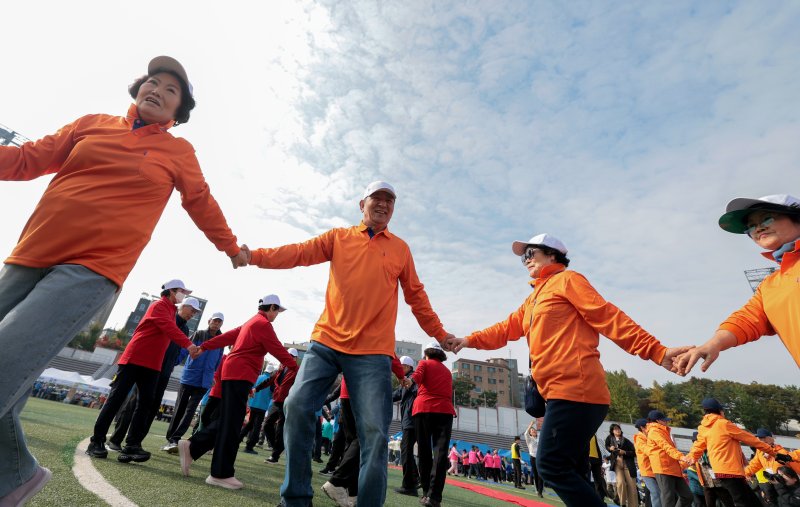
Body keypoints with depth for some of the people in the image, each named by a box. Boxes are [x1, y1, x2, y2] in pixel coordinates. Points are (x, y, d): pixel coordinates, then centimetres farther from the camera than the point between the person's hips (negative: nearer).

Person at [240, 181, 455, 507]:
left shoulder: (400, 249, 12)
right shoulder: (338, 237, 10)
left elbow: (416, 296, 17)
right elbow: (299, 253, -2)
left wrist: (439, 333, 18)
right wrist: (254, 255, -16)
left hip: (372, 352, 0)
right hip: (327, 342, 1)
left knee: (374, 431, -4)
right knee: (297, 407, -3)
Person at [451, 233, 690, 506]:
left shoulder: (566, 279, 1)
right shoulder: (533, 299, 25)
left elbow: (609, 316, -8)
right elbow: (506, 329, 21)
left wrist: (657, 351, -16)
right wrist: (469, 340, 9)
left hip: (575, 390, -9)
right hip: (561, 392, 9)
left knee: (551, 465, -9)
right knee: (570, 473, 12)